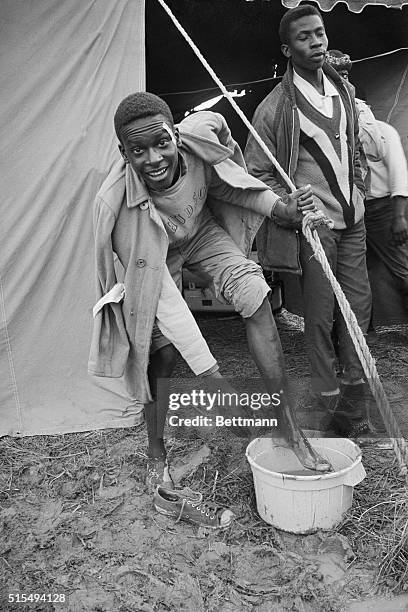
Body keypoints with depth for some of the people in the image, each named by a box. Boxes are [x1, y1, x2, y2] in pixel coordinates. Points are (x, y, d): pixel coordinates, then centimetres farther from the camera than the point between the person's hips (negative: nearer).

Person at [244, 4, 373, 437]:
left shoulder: (344, 89, 12)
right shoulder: (275, 106, -7)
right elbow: (257, 174, -4)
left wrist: (359, 196, 17)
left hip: (353, 218, 6)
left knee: (359, 305, 7)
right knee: (320, 316, -1)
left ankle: (355, 405, 23)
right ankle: (325, 406, 15)